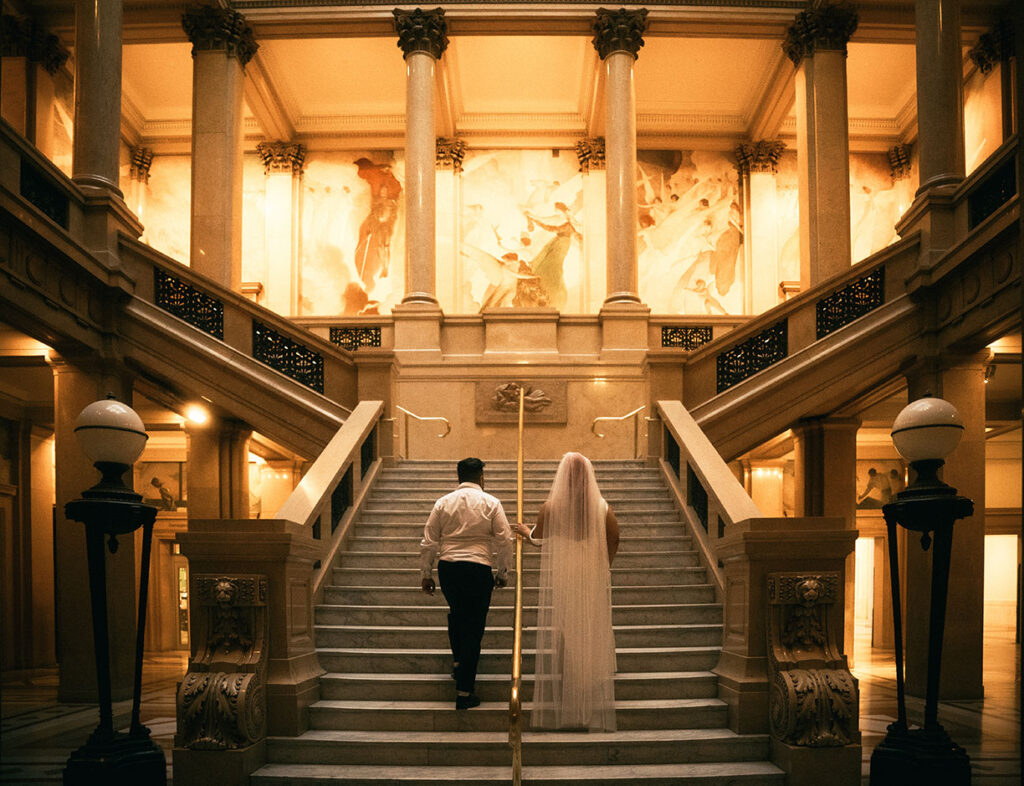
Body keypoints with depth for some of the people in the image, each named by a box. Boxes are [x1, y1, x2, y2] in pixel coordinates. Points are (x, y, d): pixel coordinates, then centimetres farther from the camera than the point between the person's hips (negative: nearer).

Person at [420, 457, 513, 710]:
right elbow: (504, 541, -1)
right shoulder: (491, 503, 1)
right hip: (478, 568, -3)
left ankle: (458, 661, 38)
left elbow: (429, 542, 6)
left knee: (456, 613, 30)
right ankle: (464, 691, 4)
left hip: (447, 568, 3)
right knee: (473, 627, 3)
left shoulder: (443, 502, 6)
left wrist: (426, 574, 14)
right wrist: (502, 573, 10)